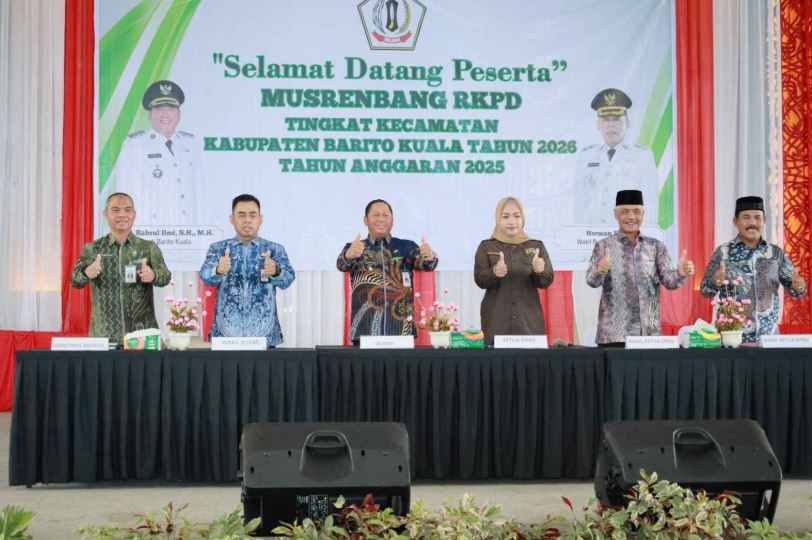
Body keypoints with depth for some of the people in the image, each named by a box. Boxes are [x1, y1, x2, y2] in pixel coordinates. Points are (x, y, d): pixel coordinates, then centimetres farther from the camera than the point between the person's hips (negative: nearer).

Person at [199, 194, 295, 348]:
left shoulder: (275, 249, 5)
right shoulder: (218, 248, 7)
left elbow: (287, 279, -11)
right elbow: (206, 275, -11)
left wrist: (276, 272, -34)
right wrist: (218, 270, -34)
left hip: (264, 336, 0)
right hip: (225, 335, 0)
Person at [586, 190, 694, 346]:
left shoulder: (656, 246, 10)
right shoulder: (604, 246, 3)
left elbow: (668, 281, 1)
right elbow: (592, 281, -10)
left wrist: (680, 273, -21)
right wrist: (600, 271, -33)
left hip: (650, 333, 2)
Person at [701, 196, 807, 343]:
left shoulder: (776, 253, 4)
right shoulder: (723, 252, -2)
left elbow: (795, 290, 4)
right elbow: (705, 290, -4)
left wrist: (798, 285, -18)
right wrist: (716, 281, -25)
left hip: (769, 335, 2)